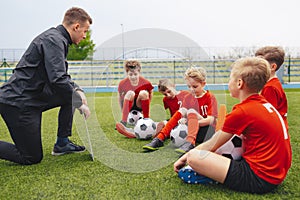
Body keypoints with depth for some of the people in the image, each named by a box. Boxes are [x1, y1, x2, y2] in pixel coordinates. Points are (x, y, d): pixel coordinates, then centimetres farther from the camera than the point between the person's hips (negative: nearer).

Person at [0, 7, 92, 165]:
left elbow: (60, 75, 23)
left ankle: (62, 143, 14)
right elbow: (58, 80, -28)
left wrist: (76, 89, 6)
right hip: (17, 103, -10)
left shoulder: (57, 38, 14)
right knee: (32, 157, -2)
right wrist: (80, 104, -16)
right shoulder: (54, 40, -17)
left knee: (71, 96, 11)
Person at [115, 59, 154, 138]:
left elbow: (150, 95, 0)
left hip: (140, 106, 0)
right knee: (130, 93, -33)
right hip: (129, 106, 0)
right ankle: (123, 123, -38)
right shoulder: (122, 84, -17)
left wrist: (146, 107, 3)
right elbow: (120, 98, -3)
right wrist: (124, 112, -1)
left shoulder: (146, 83, -18)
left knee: (144, 93, -31)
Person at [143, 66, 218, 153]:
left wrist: (194, 122, -30)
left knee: (191, 111, -27)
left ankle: (189, 143, -50)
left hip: (207, 131, -5)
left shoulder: (210, 97, -6)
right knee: (181, 111, -17)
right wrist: (183, 120, -22)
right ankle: (159, 139, -24)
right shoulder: (187, 97, 8)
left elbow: (210, 120, -17)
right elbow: (183, 116, 1)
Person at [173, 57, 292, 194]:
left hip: (259, 179, -10)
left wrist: (184, 158, 7)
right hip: (277, 174, 10)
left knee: (194, 156, -20)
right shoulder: (266, 104, 10)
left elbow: (212, 145, -7)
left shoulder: (242, 111, -16)